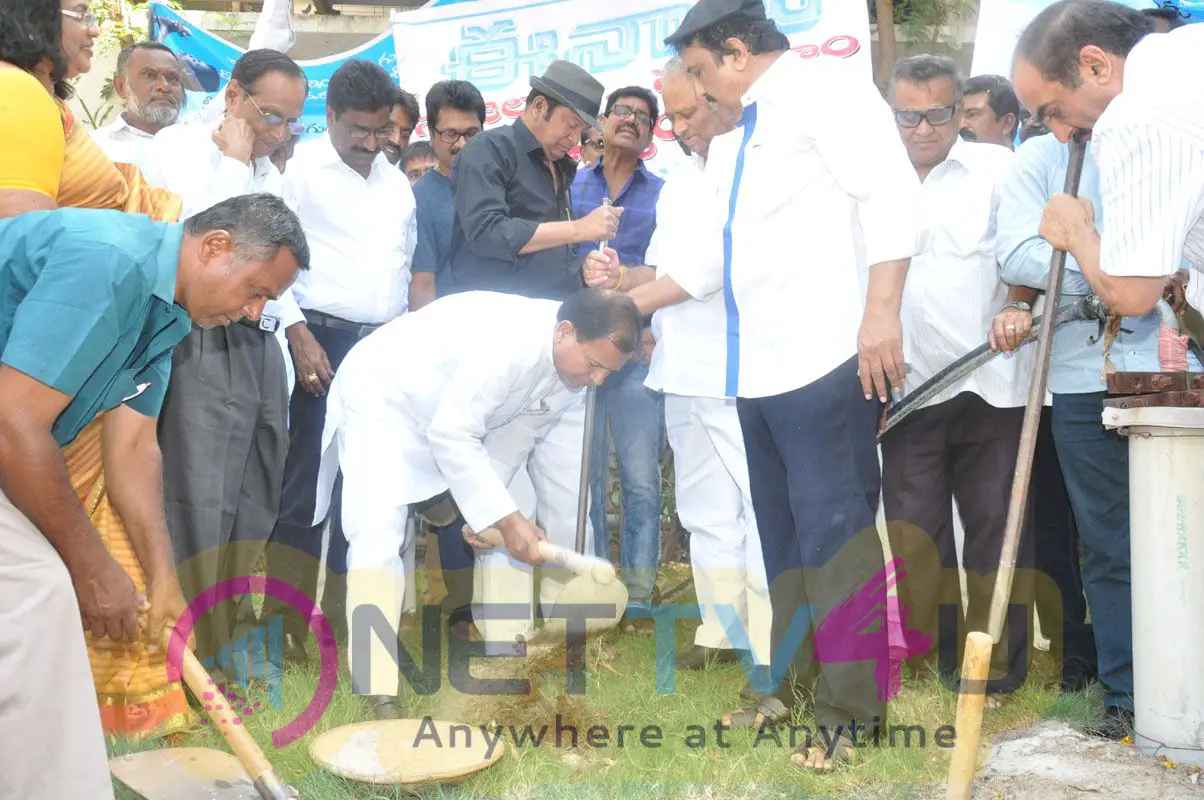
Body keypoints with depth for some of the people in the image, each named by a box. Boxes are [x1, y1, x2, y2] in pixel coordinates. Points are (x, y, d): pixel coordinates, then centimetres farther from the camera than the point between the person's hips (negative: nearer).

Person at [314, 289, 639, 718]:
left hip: (465, 416, 9)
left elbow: (523, 433, -3)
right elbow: (451, 437, -34)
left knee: (521, 518, 6)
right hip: (383, 398, -8)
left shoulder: (573, 357, -13)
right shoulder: (504, 344, -38)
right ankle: (379, 694, -23)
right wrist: (503, 517, -32)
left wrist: (512, 517, -10)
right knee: (378, 533, -23)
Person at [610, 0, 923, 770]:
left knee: (834, 532, -6)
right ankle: (793, 682, 28)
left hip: (826, 359, -9)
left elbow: (892, 196, -16)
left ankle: (854, 711, 3)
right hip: (758, 368, 9)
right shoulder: (732, 143, 23)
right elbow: (707, 258, 27)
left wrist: (881, 312, -24)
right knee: (784, 535, 16)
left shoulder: (827, 90, -4)